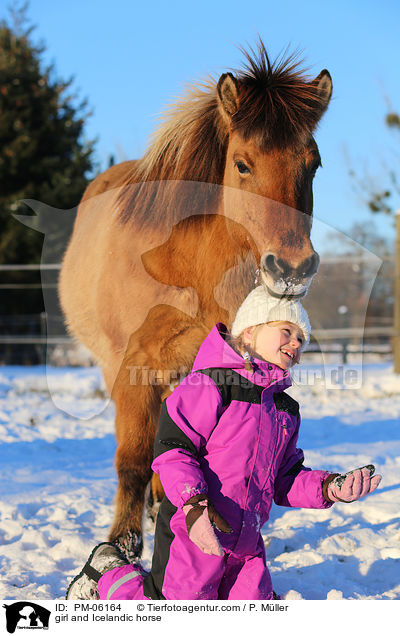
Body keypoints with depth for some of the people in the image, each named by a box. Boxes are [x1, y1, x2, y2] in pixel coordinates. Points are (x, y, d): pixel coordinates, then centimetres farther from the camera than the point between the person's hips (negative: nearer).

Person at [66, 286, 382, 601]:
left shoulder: (286, 410, 13)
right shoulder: (211, 385, -12)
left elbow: (285, 480, 14)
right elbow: (172, 448, -18)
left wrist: (329, 487, -3)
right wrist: (194, 503, -30)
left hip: (246, 540, 8)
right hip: (193, 533, -8)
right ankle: (110, 574, 20)